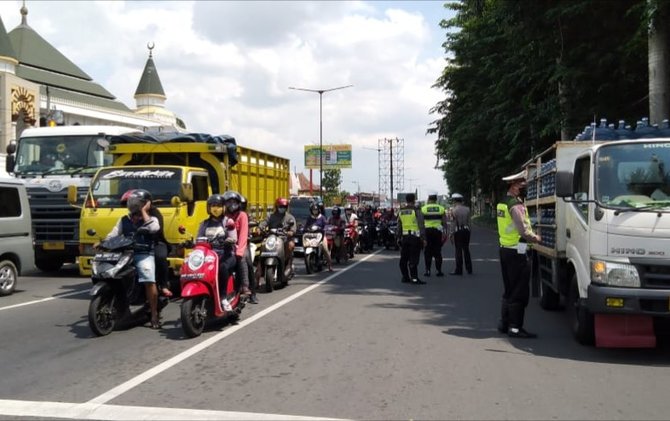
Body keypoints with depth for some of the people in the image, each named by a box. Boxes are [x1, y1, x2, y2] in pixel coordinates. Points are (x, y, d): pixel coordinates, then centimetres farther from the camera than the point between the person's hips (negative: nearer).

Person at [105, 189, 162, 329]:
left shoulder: (151, 219, 10)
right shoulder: (124, 220, 20)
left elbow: (154, 228, -13)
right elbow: (113, 234, 10)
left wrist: (144, 212, -5)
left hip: (144, 255, -4)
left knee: (149, 281, -26)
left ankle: (154, 315, -18)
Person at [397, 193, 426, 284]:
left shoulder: (401, 211, 10)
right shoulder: (416, 210, -8)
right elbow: (421, 225, -12)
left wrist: (399, 237, 20)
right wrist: (423, 238, -11)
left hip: (404, 236, 6)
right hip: (415, 236, -5)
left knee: (404, 258, 12)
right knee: (413, 259, -6)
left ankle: (405, 277, 18)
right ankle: (414, 278, -9)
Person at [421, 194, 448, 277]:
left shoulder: (423, 208, -2)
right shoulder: (441, 208, 2)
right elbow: (444, 222, 0)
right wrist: (445, 233, 4)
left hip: (427, 231, -1)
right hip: (438, 231, 1)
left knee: (427, 252, 6)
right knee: (437, 251, 8)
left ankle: (427, 270, 4)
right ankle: (439, 270, 7)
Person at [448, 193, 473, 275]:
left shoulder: (453, 210, -10)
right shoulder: (467, 209, 5)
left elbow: (453, 223, -11)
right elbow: (469, 221, 6)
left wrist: (451, 234, -7)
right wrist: (468, 230, 14)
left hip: (458, 231, -5)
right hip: (466, 230, 5)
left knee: (458, 250, 0)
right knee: (466, 250, 14)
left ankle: (458, 270, 1)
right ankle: (469, 269, 19)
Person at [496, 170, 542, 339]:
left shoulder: (502, 203, 12)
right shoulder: (516, 205, -17)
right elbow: (524, 231, -21)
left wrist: (531, 235, 12)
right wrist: (537, 239, -4)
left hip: (505, 249, 9)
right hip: (517, 252, -9)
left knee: (509, 290, 17)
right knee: (519, 292, -3)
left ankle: (504, 323, 23)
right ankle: (515, 327, 0)